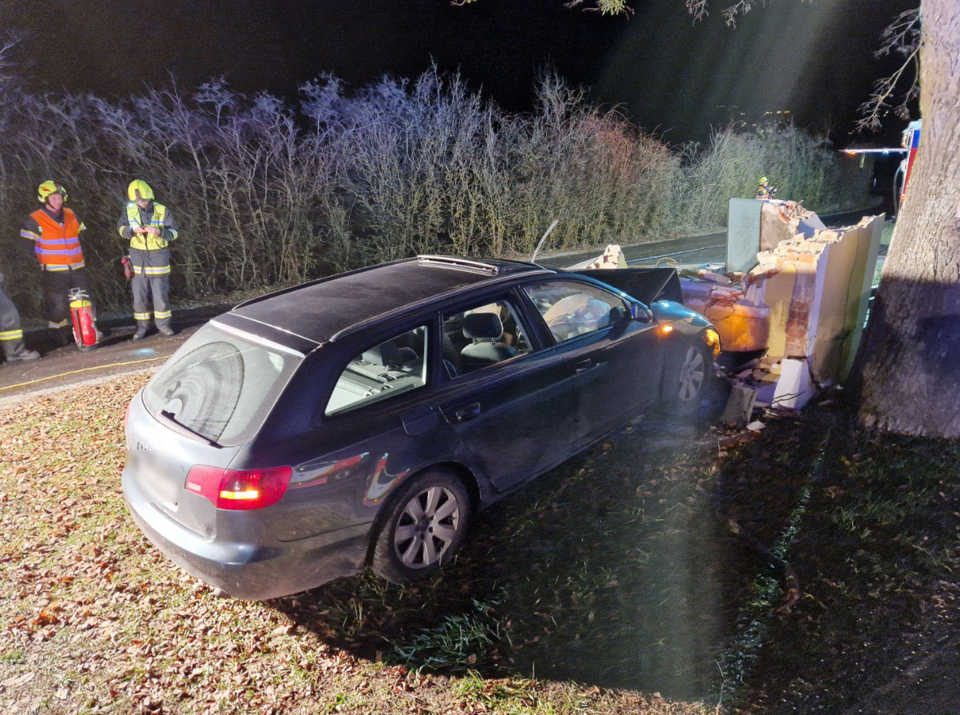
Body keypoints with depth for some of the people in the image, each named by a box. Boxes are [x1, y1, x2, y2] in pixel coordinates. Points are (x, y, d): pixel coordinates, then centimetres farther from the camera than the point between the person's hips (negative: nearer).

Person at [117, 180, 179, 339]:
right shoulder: (129, 210, 0)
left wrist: (159, 232, -24)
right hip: (138, 256, 2)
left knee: (161, 294, 2)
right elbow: (122, 229, 5)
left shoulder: (162, 211, -6)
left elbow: (174, 232, -5)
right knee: (139, 295, 5)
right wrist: (133, 230, -17)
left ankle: (163, 324, 15)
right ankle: (142, 326, 16)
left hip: (158, 256, -2)